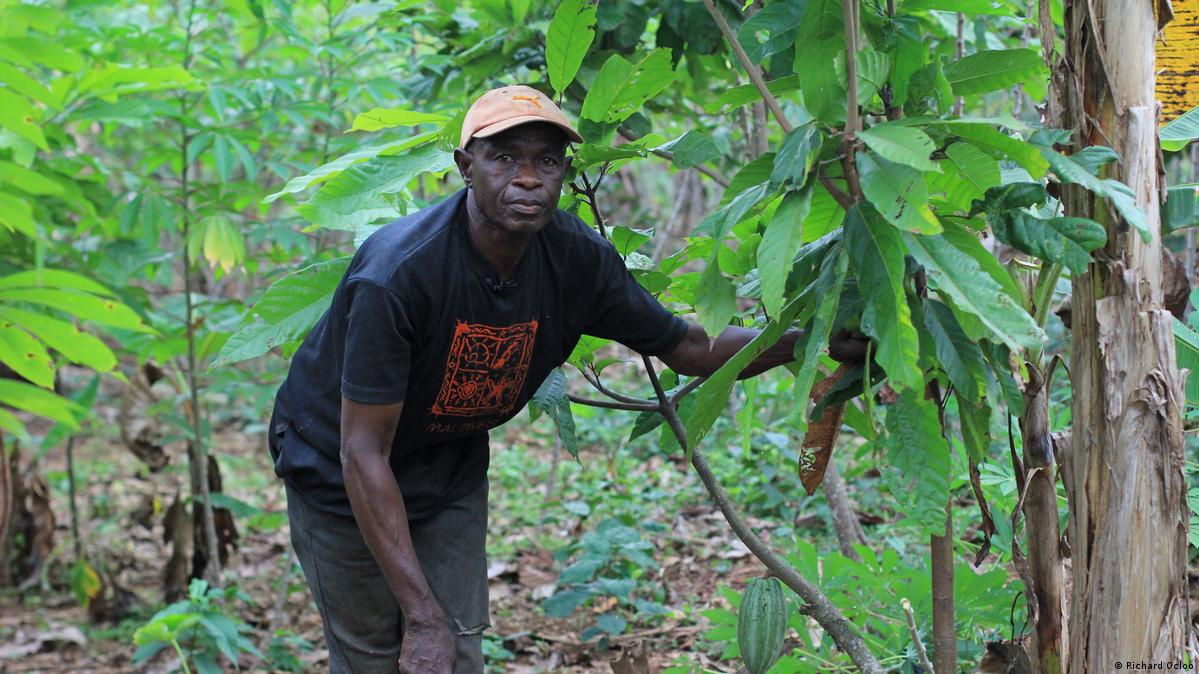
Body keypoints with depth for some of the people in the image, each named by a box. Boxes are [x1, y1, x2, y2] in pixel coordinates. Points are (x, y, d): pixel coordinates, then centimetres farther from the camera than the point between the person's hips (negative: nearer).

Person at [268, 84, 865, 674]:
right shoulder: (397, 274, -33)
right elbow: (364, 456, -29)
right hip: (342, 477, -4)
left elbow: (688, 347, 0)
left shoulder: (578, 259, -17)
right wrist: (422, 617, -30)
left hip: (451, 469, 5)